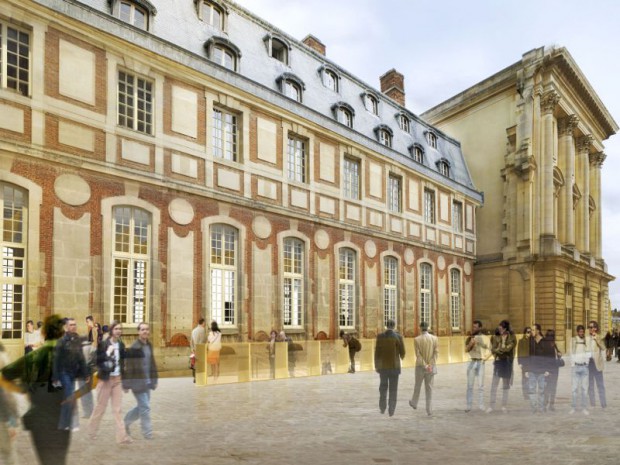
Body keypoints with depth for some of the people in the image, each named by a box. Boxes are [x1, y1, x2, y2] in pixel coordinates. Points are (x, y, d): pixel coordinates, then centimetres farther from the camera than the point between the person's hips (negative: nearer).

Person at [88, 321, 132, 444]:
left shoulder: (121, 345, 7)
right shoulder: (103, 344, -9)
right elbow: (95, 360, -14)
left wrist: (124, 380, 13)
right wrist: (107, 353, -24)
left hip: (118, 379, 4)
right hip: (106, 379, -4)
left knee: (117, 409, 3)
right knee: (101, 407, 8)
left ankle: (122, 436, 1)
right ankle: (92, 430, 31)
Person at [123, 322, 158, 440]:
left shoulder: (149, 346, 9)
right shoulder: (134, 348, -14)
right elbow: (128, 367, -14)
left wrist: (154, 380, 15)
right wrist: (126, 384, -14)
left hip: (147, 382, 8)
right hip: (138, 382, -8)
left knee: (142, 406, 16)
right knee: (145, 407, -2)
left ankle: (126, 422, 35)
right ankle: (148, 434, 9)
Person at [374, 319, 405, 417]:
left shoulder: (380, 336, -5)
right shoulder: (398, 337, -9)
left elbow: (377, 352, -4)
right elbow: (402, 352, -4)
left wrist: (376, 366, 5)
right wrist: (401, 357, 21)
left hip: (383, 365, 2)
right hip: (394, 365, -1)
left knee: (383, 386, 19)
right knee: (393, 389, 6)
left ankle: (382, 407, 17)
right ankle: (391, 410, 4)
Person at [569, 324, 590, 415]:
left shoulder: (587, 341, 4)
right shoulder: (573, 341, 2)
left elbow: (588, 354, 5)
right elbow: (572, 354, 4)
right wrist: (572, 365, -1)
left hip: (585, 366, 1)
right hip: (576, 366, -1)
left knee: (584, 388, 2)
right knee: (575, 387, 0)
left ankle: (584, 407, 7)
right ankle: (573, 407, 6)